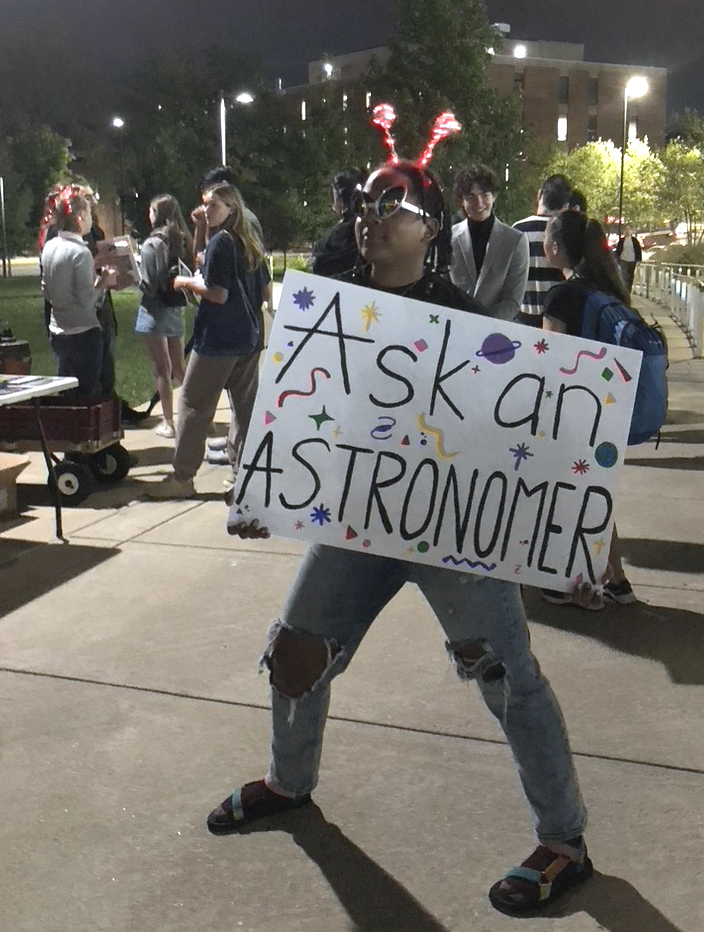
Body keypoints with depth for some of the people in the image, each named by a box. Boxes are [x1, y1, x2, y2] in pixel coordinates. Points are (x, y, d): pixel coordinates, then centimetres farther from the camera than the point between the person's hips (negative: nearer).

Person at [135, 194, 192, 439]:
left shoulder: (153, 244, -15)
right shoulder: (183, 241, 5)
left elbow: (148, 284, -16)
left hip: (156, 310, -6)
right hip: (177, 308, 6)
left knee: (163, 370, 1)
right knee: (178, 368, 16)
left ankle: (168, 423, 6)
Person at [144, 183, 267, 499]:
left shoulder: (220, 243, -12)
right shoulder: (251, 244, 12)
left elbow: (218, 294, -18)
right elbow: (263, 292, 17)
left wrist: (187, 282, -6)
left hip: (217, 339, -8)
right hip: (249, 337, 8)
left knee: (194, 404, 0)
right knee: (245, 405, 10)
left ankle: (182, 478, 3)